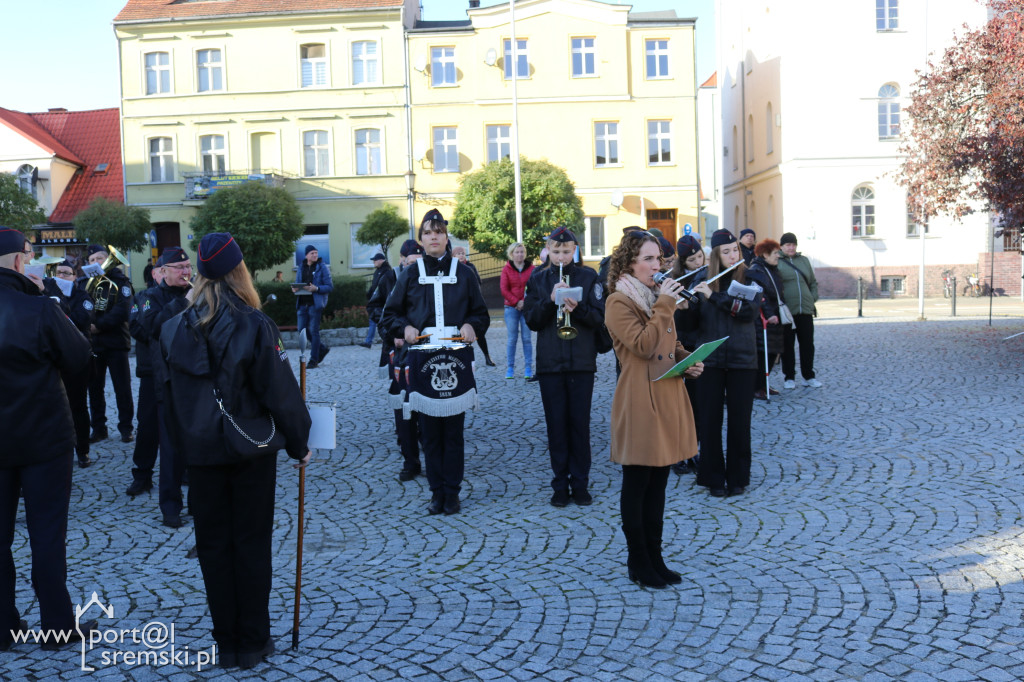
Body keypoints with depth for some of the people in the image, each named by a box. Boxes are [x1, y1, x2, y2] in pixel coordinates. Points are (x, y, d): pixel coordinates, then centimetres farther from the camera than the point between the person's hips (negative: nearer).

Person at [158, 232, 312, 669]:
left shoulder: (174, 329, -1)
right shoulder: (255, 325, -13)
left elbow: (169, 394, 5)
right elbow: (280, 391, -14)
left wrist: (185, 445, 14)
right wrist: (299, 444, -4)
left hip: (199, 450, 3)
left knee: (213, 544, 13)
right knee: (252, 544, 9)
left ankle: (226, 642, 21)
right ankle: (253, 643, 17)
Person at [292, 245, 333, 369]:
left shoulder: (322, 267, -2)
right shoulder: (301, 268, 12)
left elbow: (330, 287, -6)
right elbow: (297, 283, 19)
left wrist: (316, 288, -21)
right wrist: (294, 289, -5)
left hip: (315, 303, -5)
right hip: (302, 303, 6)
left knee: (314, 331, -4)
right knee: (302, 329, 5)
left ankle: (314, 360, 4)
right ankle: (322, 349, 24)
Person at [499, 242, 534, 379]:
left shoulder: (531, 268, 7)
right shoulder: (506, 269, 5)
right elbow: (504, 289, 1)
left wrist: (528, 301, -12)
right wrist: (516, 302, -9)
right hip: (511, 307, 0)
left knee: (527, 338, 0)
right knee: (512, 338, 0)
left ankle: (528, 368, 5)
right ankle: (510, 368, 5)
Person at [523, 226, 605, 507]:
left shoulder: (588, 277, 4)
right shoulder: (537, 279, 8)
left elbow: (600, 318, -2)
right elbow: (531, 320, 0)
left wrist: (577, 307, -20)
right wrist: (550, 300, -15)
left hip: (582, 361, -1)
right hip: (549, 363, 1)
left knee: (580, 423, 3)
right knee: (556, 424, 4)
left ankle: (580, 483, 13)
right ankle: (561, 484, 13)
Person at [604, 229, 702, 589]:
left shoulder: (656, 297, 17)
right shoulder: (618, 302, -9)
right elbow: (643, 345, -21)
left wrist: (689, 360, 6)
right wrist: (664, 306, -17)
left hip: (667, 398, 8)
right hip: (639, 402, -8)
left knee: (658, 485, 13)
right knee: (637, 485, 2)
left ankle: (654, 558, 23)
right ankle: (638, 563, 13)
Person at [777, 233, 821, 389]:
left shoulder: (804, 260, 15)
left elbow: (813, 282, 22)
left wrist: (813, 298, 9)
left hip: (806, 310, 5)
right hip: (787, 311, -4)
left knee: (807, 344, 8)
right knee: (788, 344, 3)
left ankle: (808, 376, 18)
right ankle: (789, 377, 12)